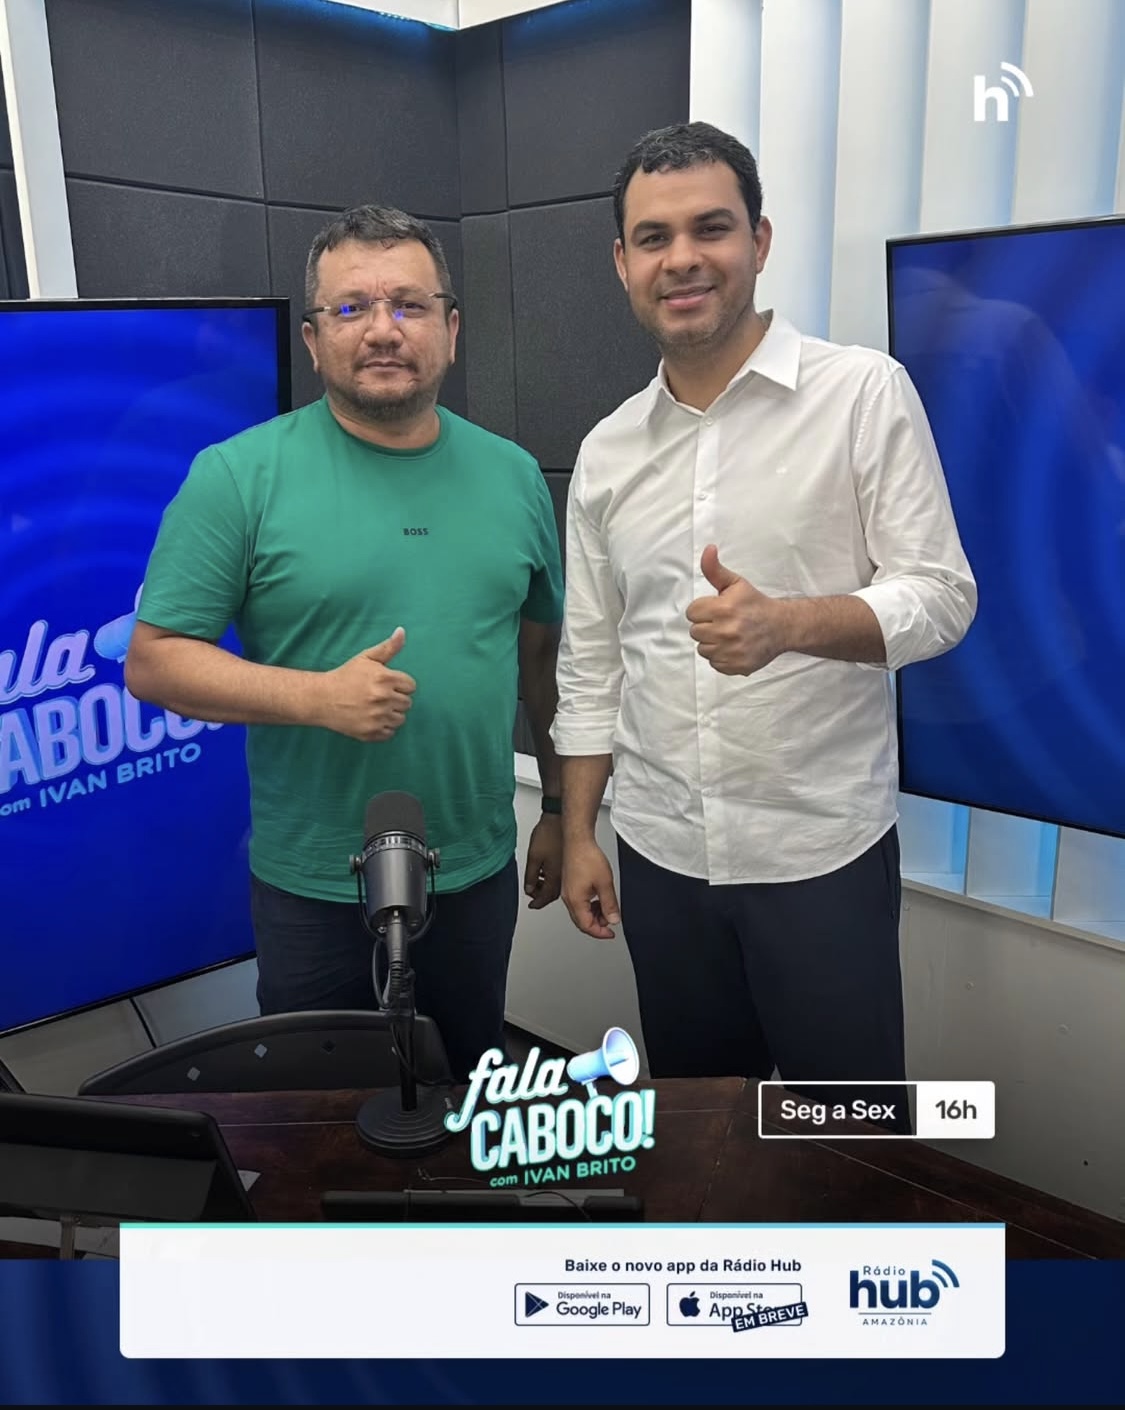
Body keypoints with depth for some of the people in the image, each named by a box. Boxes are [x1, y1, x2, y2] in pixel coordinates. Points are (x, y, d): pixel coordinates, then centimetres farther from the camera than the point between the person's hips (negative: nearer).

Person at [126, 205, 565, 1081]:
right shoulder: (240, 476, -10)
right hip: (314, 891, -3)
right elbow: (154, 661, -10)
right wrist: (317, 695, -23)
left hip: (479, 875, 4)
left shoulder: (513, 475, 3)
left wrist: (559, 807, 12)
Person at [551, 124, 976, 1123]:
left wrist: (787, 623, -28)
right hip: (659, 853, 4)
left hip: (824, 851, -4)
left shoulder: (865, 392, -6)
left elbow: (942, 596, -10)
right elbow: (589, 663, 10)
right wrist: (578, 835, 8)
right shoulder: (607, 451, 6)